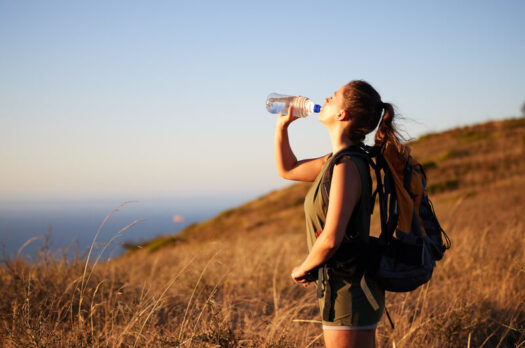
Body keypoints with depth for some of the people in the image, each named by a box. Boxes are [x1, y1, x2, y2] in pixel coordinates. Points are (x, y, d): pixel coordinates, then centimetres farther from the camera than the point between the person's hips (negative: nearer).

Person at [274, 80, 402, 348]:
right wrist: (282, 125, 13)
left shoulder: (347, 166, -20)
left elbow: (331, 239, -26)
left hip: (349, 292, -10)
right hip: (350, 287, 10)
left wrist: (302, 269, -8)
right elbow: (287, 169, 26)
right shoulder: (337, 160, 9)